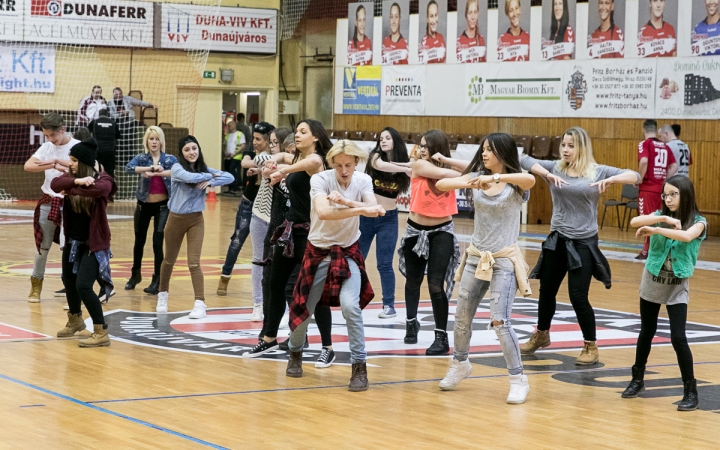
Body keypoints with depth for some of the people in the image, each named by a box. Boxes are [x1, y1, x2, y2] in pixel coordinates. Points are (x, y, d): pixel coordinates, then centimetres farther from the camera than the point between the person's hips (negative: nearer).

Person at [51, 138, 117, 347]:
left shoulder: (102, 180, -14)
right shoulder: (71, 177, 2)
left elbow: (98, 189, -38)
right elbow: (55, 184, -18)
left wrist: (71, 189, -26)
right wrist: (76, 181, -34)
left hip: (93, 243, -7)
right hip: (72, 241, 7)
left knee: (83, 286, -18)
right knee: (68, 281, 21)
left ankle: (101, 333, -11)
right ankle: (75, 320, 47)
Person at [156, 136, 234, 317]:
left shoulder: (204, 168, -1)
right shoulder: (177, 168, -12)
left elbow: (229, 177, -8)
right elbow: (189, 177, -34)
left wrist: (210, 182, -23)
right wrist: (210, 175, -18)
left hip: (196, 220, 1)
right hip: (176, 219, -1)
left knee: (194, 263, -8)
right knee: (169, 260, 16)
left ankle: (200, 303, -10)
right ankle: (162, 295, 38)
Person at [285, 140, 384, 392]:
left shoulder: (363, 181, -7)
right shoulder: (320, 179, -18)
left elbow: (374, 209, -25)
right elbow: (323, 212, -35)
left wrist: (346, 202, -40)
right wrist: (361, 209, -43)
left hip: (348, 252, 1)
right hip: (319, 251, -1)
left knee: (350, 306, -19)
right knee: (304, 308, 8)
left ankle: (359, 367, -9)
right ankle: (295, 353, 37)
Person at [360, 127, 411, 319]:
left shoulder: (403, 163, -1)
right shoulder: (376, 156, -7)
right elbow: (380, 166, -29)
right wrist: (406, 169, -40)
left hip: (388, 219, 0)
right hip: (366, 215, 0)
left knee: (384, 264, -2)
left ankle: (389, 305, 7)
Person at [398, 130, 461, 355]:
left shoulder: (448, 168, -4)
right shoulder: (419, 165, -11)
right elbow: (443, 174, -23)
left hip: (442, 233, -1)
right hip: (416, 231, 1)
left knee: (436, 285, -11)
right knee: (413, 280, 18)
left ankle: (442, 337, -3)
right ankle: (411, 323, 41)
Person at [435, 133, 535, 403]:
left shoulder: (515, 183, -9)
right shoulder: (477, 178, 3)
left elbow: (530, 180, -33)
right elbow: (441, 184, -7)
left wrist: (496, 178, -43)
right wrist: (466, 184, -26)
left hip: (504, 260, -5)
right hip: (476, 257, 5)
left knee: (500, 321, -13)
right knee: (462, 317, 13)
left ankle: (518, 379, -2)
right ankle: (460, 365, 37)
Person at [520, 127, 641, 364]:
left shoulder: (598, 171, -5)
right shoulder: (555, 168, 0)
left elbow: (635, 176, -10)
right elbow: (524, 160, -12)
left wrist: (611, 179, -28)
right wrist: (546, 173, -28)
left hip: (584, 243, -3)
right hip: (557, 240, 3)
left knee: (578, 296, -7)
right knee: (547, 290, 16)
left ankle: (591, 346, 10)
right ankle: (541, 335, 39)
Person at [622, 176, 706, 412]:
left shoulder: (698, 222, -10)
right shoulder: (661, 215, -3)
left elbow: (686, 236, -33)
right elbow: (634, 222, -21)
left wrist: (655, 230, -30)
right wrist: (663, 219, -32)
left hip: (678, 286, -3)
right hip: (652, 281, 3)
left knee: (678, 337, -12)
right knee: (647, 331, 15)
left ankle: (690, 390, -2)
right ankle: (638, 379, 32)